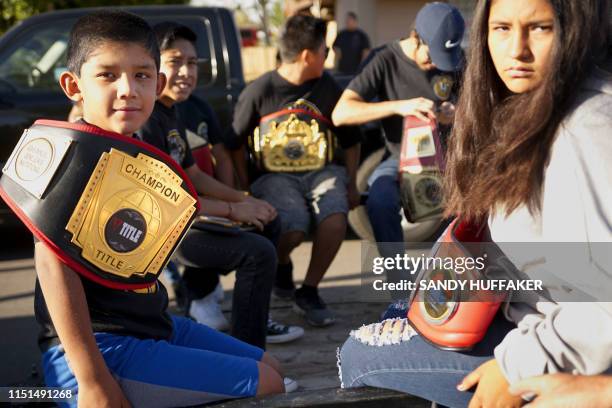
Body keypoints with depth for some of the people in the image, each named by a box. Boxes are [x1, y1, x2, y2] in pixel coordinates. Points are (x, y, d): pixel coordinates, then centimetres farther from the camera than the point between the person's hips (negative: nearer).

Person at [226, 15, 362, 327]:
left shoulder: (328, 89, 5)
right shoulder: (260, 91, -4)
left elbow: (350, 140, 18)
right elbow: (234, 144, 4)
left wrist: (351, 185, 11)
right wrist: (244, 189, 0)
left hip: (322, 172, 3)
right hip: (276, 176, -2)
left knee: (335, 219, -30)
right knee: (292, 229, -30)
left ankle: (308, 292, -9)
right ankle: (281, 264, 10)